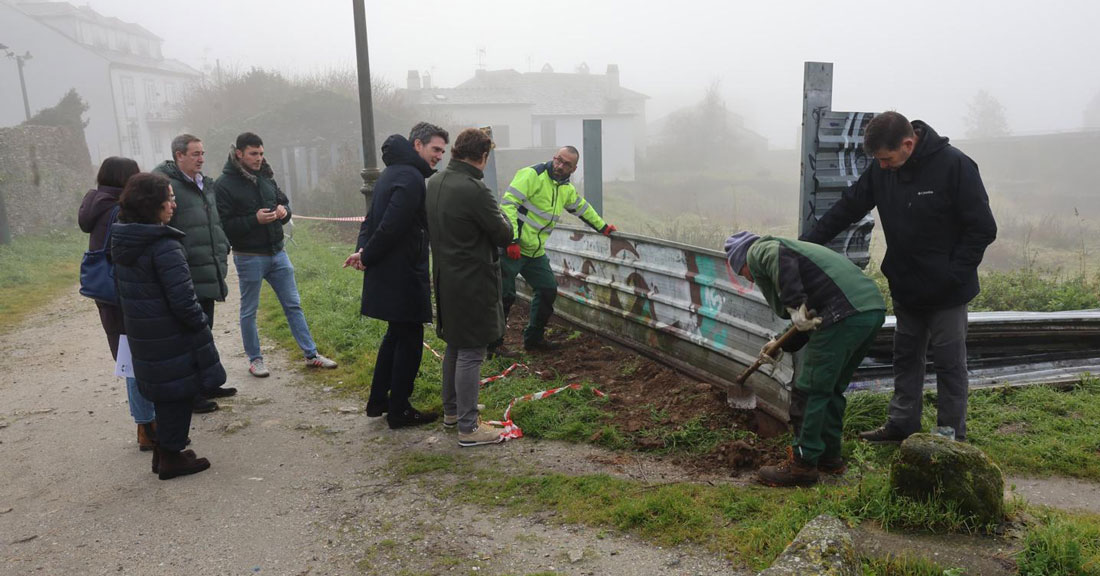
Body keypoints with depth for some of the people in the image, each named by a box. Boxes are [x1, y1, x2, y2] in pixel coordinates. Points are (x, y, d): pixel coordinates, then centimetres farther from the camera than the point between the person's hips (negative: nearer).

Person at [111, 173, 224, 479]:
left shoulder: (121, 241, 5)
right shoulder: (165, 246, -22)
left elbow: (125, 290, 14)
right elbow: (183, 301, -23)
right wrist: (202, 324, -8)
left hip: (143, 336, 8)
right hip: (171, 338, -8)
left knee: (165, 391, 20)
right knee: (179, 390, 6)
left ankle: (163, 452, 30)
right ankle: (172, 457, 15)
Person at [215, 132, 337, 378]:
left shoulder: (266, 177, 8)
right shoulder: (224, 185, -11)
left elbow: (283, 201, 19)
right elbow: (223, 225, -15)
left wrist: (284, 210, -4)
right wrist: (254, 220, -24)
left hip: (277, 252, 6)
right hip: (249, 257, -6)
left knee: (293, 305, 10)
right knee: (249, 311, 8)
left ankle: (311, 354, 17)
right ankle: (254, 360, 23)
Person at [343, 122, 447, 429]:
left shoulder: (393, 172, 16)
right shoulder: (411, 178, -18)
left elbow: (373, 217, 14)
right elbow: (391, 226, -25)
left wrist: (363, 250, -1)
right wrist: (367, 256, -11)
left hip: (387, 274, 10)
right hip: (403, 274, -10)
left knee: (397, 334, 22)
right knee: (409, 339, 2)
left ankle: (378, 401, 31)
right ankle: (399, 411, 13)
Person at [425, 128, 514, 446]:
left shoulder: (434, 183, 5)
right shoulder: (476, 190, -22)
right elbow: (505, 235, -14)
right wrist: (500, 216, 6)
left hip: (445, 278, 9)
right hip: (472, 282, -9)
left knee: (454, 346, 21)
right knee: (470, 354, 0)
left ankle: (451, 411, 35)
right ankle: (468, 427, 8)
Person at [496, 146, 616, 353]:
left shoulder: (567, 189, 14)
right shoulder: (532, 175, -12)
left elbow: (582, 208, 34)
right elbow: (508, 203, -19)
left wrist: (602, 227, 41)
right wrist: (512, 240, -25)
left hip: (535, 252, 8)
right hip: (512, 248, -8)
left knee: (548, 291, 11)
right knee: (504, 296, -6)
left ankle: (534, 338, 26)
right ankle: (493, 343, 8)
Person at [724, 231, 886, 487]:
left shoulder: (758, 250, 8)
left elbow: (780, 258, -20)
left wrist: (794, 305, -22)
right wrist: (781, 345, 29)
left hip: (845, 312, -10)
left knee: (809, 390, 0)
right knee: (831, 388, 21)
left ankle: (803, 464, 8)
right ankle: (830, 457, 31)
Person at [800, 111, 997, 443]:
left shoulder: (955, 166, -18)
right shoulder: (881, 170, -3)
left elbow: (983, 229, -15)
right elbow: (847, 208, 2)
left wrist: (953, 276, -19)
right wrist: (806, 244, -6)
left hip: (947, 292, -6)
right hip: (905, 288, 6)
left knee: (949, 363, 5)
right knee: (906, 357, 16)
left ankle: (951, 436, 18)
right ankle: (902, 424, 29)